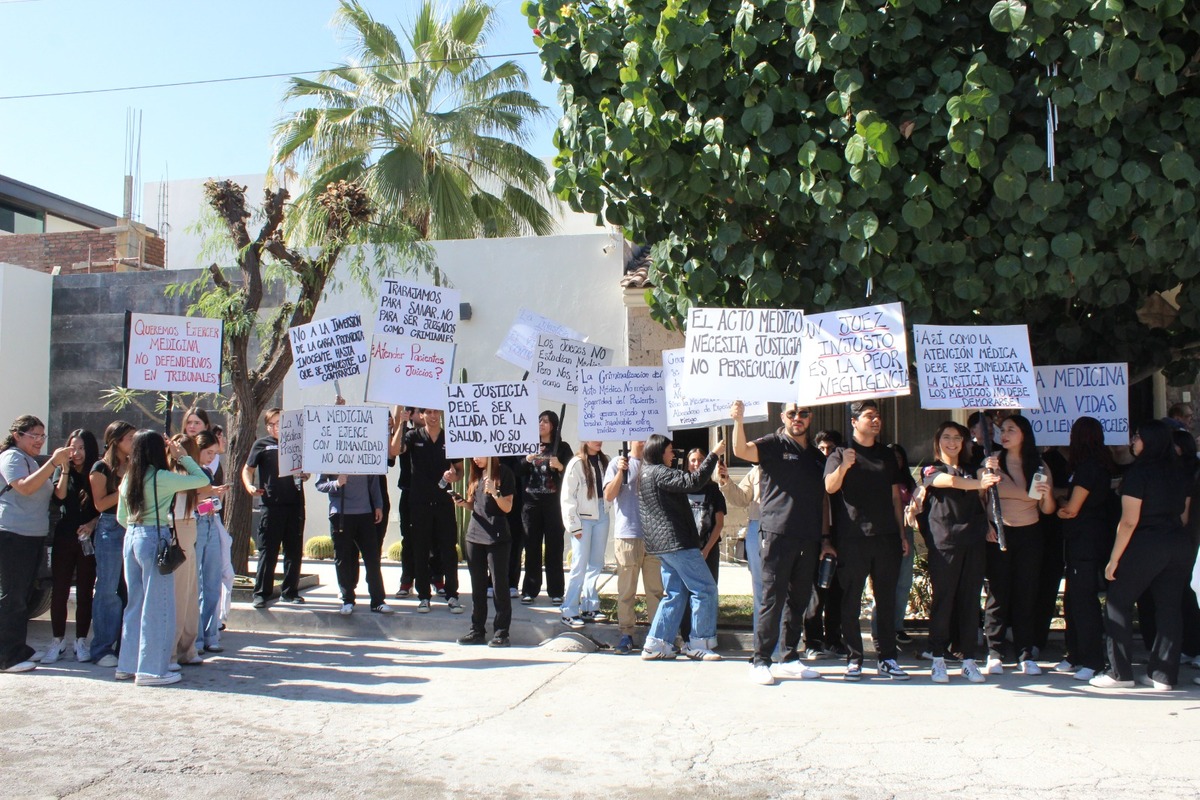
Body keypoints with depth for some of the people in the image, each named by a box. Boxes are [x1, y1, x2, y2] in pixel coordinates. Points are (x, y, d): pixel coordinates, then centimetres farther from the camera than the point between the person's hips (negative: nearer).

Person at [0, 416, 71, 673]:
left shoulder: (31, 461, 21)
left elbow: (54, 495, 22)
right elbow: (25, 487, -24)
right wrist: (53, 463, -27)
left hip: (32, 537, 10)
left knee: (22, 596, 14)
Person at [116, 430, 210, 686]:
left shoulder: (128, 478, 9)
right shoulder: (162, 478, -12)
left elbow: (121, 517, 14)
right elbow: (202, 480, -7)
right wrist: (183, 456, 2)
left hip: (131, 538, 8)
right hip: (155, 539, -7)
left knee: (135, 602, 16)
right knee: (157, 606, -1)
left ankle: (127, 664, 22)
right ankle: (151, 669, 2)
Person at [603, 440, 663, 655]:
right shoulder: (618, 463, 4)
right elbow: (608, 496, -4)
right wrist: (620, 472, -14)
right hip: (627, 534, -3)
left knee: (656, 588, 5)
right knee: (626, 590, 1)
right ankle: (626, 634, 7)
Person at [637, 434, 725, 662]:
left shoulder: (645, 473, 18)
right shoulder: (659, 473, -14)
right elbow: (692, 482, -24)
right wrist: (714, 454, -21)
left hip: (662, 544, 10)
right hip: (676, 541, -10)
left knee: (674, 593, 12)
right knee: (705, 589, -4)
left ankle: (655, 643, 8)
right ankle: (698, 644, -1)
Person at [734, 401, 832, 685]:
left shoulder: (818, 456, 19)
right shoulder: (774, 445, 1)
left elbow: (823, 500, 20)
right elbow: (741, 450, -19)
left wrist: (825, 538, 14)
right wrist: (739, 420, -35)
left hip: (809, 539, 6)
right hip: (778, 533, -6)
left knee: (799, 600, 10)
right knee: (772, 598, -6)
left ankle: (791, 659, 19)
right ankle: (760, 661, 0)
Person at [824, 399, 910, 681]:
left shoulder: (887, 455, 17)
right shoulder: (841, 454, 3)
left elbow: (895, 497, 20)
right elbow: (830, 487, -14)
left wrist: (902, 533, 13)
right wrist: (843, 466, -33)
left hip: (887, 538, 4)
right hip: (853, 539, -4)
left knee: (887, 600, 6)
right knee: (851, 601, -1)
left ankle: (888, 658, 13)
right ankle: (854, 658, 7)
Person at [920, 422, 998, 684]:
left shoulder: (971, 470, 20)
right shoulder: (931, 470, 5)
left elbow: (982, 502, 17)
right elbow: (949, 480, -19)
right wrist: (979, 483, -33)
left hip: (973, 543, 4)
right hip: (944, 544, -4)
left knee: (970, 602, 4)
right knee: (943, 601, -2)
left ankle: (969, 660, 10)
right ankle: (938, 660, 6)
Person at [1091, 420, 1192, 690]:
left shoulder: (1138, 473, -12)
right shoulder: (1179, 474, 9)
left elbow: (1129, 521, -14)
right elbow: (1184, 515, 15)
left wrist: (1114, 559, -10)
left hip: (1145, 546, -7)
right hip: (1179, 545, 7)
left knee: (1118, 604, 4)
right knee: (1169, 608, 8)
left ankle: (1120, 673, 5)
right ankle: (1164, 675, 11)